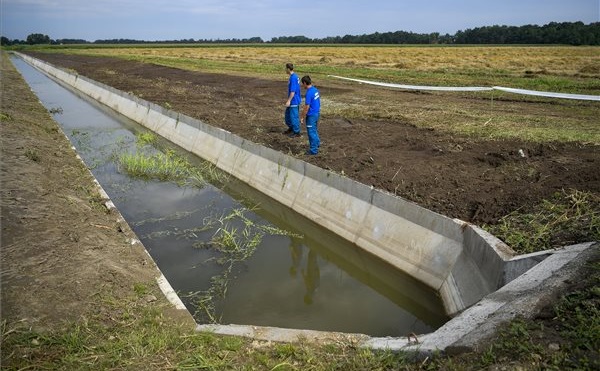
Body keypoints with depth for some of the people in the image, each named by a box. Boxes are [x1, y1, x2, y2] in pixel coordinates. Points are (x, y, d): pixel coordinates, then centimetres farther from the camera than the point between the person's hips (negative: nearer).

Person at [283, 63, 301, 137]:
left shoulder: (293, 78, -22)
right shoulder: (294, 76, 8)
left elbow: (293, 91, -24)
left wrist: (289, 101, -21)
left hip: (294, 101, -10)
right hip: (293, 100, 10)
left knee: (294, 116, 0)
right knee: (288, 114, 20)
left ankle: (296, 132, 11)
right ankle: (291, 128, 33)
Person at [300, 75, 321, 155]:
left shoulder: (309, 93, -22)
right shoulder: (315, 90, 5)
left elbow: (307, 107, -21)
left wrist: (302, 117, -12)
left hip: (311, 115, -9)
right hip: (317, 113, 9)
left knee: (311, 132, 1)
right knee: (314, 130, 25)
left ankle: (314, 150, 8)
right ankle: (317, 143, 41)